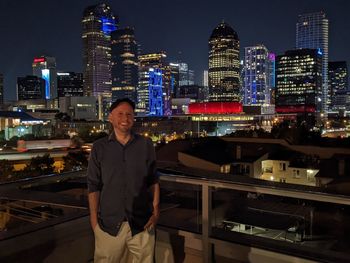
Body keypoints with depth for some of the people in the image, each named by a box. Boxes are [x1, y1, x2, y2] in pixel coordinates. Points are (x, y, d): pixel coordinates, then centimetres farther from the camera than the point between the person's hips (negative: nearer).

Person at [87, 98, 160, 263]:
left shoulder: (146, 145, 2)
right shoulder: (99, 147, 0)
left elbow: (153, 181, 6)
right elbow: (93, 186, 1)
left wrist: (156, 210, -1)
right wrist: (94, 219, -2)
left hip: (141, 222, 1)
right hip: (109, 223, 0)